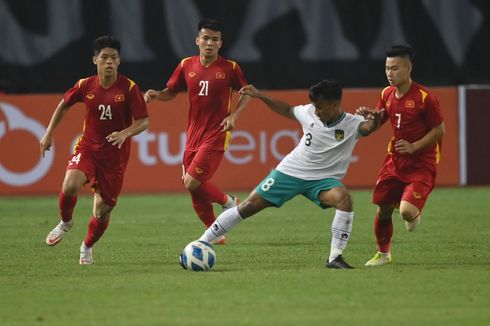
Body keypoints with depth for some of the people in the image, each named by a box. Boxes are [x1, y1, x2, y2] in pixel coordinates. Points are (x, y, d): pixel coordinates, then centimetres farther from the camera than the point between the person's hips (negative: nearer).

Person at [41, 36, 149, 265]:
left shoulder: (129, 88, -11)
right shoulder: (85, 86, -4)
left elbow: (143, 122, -10)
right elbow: (64, 105, 15)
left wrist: (125, 134, -29)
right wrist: (49, 133, 11)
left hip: (115, 155, -1)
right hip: (87, 148, 1)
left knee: (102, 210, 2)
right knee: (70, 186, -28)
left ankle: (87, 247, 32)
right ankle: (65, 222, 5)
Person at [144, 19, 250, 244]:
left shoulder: (230, 68, -5)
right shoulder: (187, 66, 4)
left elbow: (246, 93, 7)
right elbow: (171, 92, 13)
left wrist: (234, 115, -8)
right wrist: (156, 95, -8)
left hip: (215, 136, -5)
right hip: (193, 135, 5)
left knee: (192, 183, -17)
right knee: (195, 191, 6)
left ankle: (228, 202, 9)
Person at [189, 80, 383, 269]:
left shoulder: (352, 124, -15)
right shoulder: (309, 112, -6)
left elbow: (368, 127, -38)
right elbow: (287, 111, 16)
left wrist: (374, 120, -61)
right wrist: (260, 96, 13)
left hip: (323, 180, -2)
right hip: (290, 171, 2)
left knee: (343, 198, -34)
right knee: (248, 207, -3)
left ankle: (335, 258, -26)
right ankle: (201, 243, 10)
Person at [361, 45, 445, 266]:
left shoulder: (424, 98, -17)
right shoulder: (387, 95, 3)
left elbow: (439, 130, -11)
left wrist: (414, 147, -20)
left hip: (421, 163, -6)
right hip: (395, 161, 6)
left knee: (407, 211, -23)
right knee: (383, 209, 6)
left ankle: (414, 215, 16)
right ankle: (383, 253, 29)